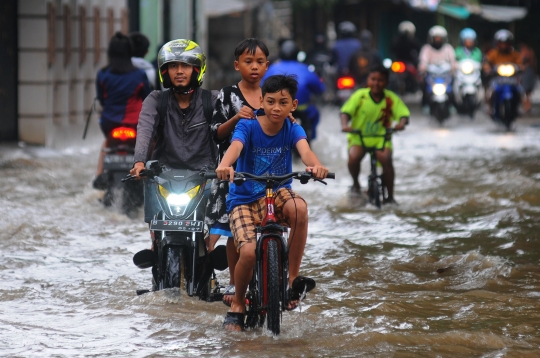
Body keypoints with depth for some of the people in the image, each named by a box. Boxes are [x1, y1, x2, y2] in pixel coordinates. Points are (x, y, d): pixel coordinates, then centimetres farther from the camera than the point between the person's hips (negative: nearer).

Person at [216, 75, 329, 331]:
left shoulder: (292, 129, -4)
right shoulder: (248, 127, -10)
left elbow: (304, 150, -25)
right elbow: (235, 146, -31)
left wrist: (316, 166, -50)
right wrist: (224, 166, -55)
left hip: (277, 194, 2)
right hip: (244, 199, -2)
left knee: (299, 207, -35)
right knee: (249, 252, -26)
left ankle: (292, 278, -21)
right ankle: (237, 305, 3)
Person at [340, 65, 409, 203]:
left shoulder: (391, 98, -6)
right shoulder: (359, 95, -10)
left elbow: (404, 113, -13)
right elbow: (346, 111, -17)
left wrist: (401, 123, -36)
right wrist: (344, 125, -37)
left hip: (381, 137, 1)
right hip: (359, 136, -1)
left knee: (386, 158, -26)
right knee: (353, 157, -29)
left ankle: (390, 196, -10)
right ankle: (355, 184, 3)